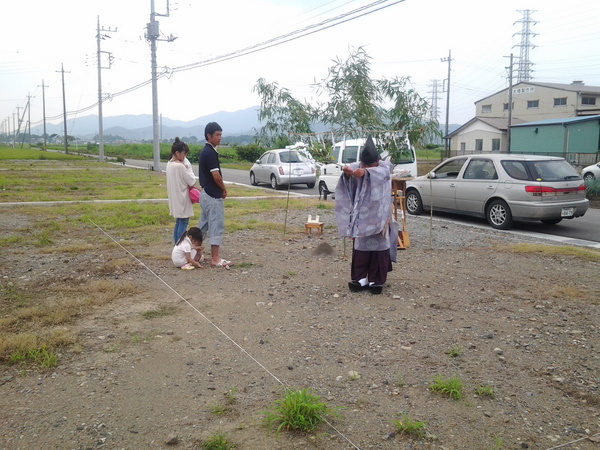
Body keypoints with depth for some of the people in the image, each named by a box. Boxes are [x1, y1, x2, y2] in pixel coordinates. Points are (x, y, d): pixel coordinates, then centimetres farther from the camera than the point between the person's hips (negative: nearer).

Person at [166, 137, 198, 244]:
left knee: (178, 222, 17)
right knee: (183, 223, -2)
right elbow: (192, 181, -15)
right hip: (182, 198, -9)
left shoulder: (169, 164, 6)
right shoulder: (180, 166, -22)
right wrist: (189, 170, 0)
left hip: (175, 198, 9)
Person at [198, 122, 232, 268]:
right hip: (213, 195, -10)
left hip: (206, 193, 10)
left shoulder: (205, 151, 13)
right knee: (216, 226, -5)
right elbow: (216, 176, -21)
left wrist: (220, 189, 15)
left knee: (203, 225, 16)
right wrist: (224, 190, -6)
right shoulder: (210, 152, -18)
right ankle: (215, 259, -1)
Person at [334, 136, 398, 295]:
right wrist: (347, 173, -53)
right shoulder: (356, 167, -5)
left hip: (379, 215, -1)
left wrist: (366, 172, -56)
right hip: (361, 215, 2)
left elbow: (382, 172, -35)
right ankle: (360, 279, 10)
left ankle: (376, 280, 9)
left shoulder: (385, 167, -10)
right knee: (360, 247, 2)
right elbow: (348, 176, -27)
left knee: (379, 246, 1)